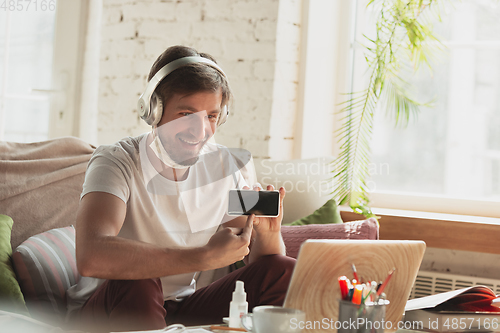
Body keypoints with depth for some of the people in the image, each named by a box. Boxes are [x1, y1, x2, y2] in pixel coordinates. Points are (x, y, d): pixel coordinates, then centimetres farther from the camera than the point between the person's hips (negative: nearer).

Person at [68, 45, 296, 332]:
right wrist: (206, 256, -41)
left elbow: (264, 266, 1)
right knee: (135, 280, -37)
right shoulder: (116, 162, -18)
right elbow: (91, 257, -39)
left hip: (181, 308, 5)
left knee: (285, 272, -14)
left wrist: (268, 233, -24)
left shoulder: (228, 166, -1)